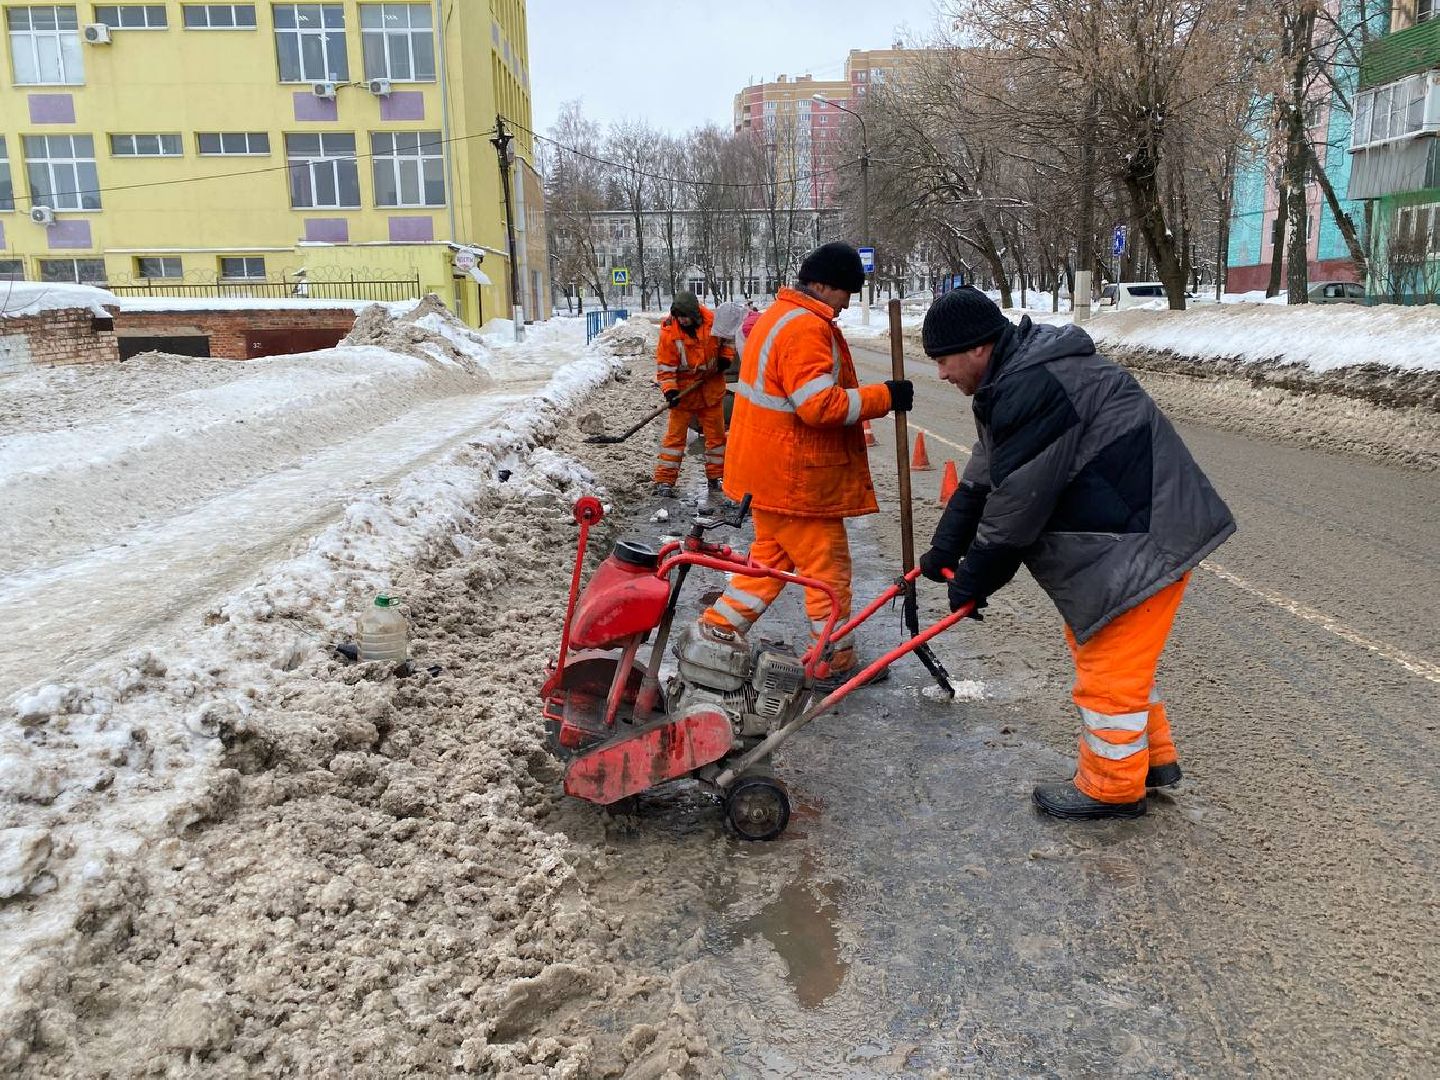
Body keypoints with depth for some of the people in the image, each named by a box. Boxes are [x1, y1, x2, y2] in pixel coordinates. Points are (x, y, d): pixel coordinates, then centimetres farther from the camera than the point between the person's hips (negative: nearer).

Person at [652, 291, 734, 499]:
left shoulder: (713, 321, -11)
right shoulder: (669, 332, -17)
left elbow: (729, 336, 11)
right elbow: (664, 365, -14)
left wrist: (726, 357, 0)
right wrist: (669, 390, -24)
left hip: (711, 387, 3)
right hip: (684, 389, -3)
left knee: (716, 434, 10)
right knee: (675, 435, -2)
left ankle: (716, 478, 23)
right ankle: (664, 481, 1)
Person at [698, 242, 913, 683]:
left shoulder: (777, 316, 14)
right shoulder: (807, 328, -20)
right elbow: (821, 405, -28)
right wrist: (884, 396, -20)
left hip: (768, 471, 10)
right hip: (796, 477, -10)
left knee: (771, 555, 21)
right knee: (828, 567, 3)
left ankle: (718, 627, 25)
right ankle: (836, 659, 14)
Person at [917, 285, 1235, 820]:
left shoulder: (1031, 389, -24)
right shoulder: (1015, 379, 12)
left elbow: (1015, 505, -21)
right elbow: (981, 479, 15)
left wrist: (972, 580, -10)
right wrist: (944, 549, 12)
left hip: (1144, 538, -11)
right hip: (1124, 529, 11)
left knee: (1109, 661, 1)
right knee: (1095, 643, 21)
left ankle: (1112, 788, 18)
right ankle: (1152, 756, 36)